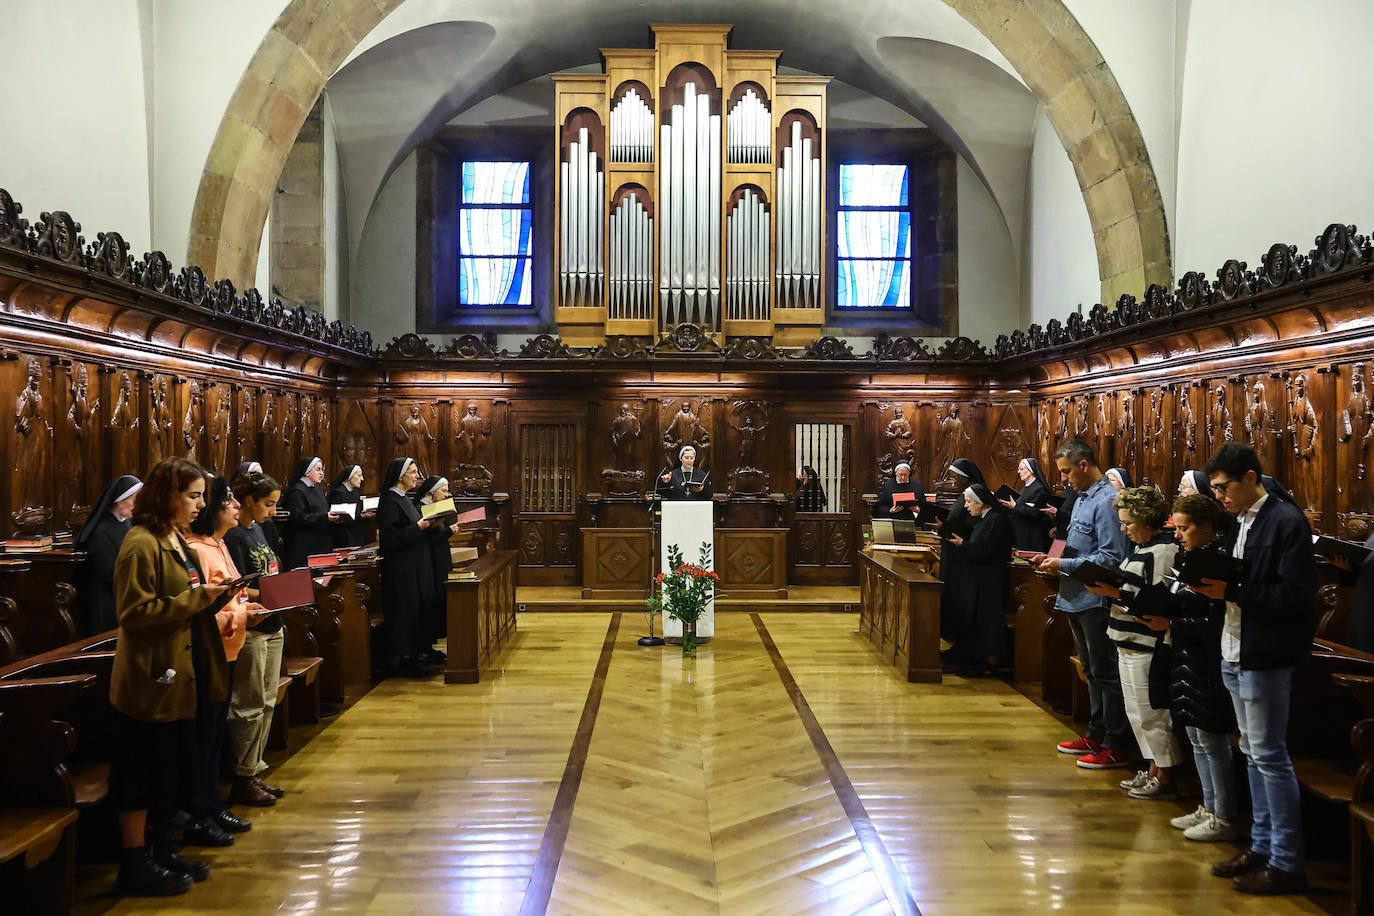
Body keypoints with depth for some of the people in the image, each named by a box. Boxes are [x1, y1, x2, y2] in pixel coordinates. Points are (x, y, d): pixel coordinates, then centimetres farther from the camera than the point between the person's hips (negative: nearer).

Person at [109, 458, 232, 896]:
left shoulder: (176, 541, 15)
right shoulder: (141, 544, -16)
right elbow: (135, 612, -21)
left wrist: (210, 597, 8)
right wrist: (195, 599, -21)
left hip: (177, 676, 10)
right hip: (150, 679, -10)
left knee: (171, 770, 17)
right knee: (143, 773, 2)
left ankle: (161, 850, 30)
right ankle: (134, 865, 14)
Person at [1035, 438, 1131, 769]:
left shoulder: (1107, 500, -17)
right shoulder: (1082, 498, 15)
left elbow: (1111, 556, -22)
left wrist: (1065, 565, -19)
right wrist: (1054, 559, 5)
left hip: (1097, 601, -10)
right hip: (1077, 599, 10)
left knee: (1106, 673, -1)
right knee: (1092, 671, 18)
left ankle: (1116, 746, 8)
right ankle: (1096, 735, 29)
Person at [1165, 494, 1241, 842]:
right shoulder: (1194, 555, 11)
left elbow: (1215, 620, -21)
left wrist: (1172, 623, -18)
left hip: (1209, 660, -10)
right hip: (1189, 657, 10)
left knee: (1210, 736, -1)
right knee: (1195, 733, 16)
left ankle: (1226, 818, 11)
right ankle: (1209, 808, 28)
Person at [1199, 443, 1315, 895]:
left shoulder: (1286, 521, -14)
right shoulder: (1242, 522, 12)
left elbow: (1296, 595, -20)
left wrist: (1231, 591, -22)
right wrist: (1211, 584, -3)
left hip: (1265, 657, -9)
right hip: (1235, 653, 9)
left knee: (1269, 755, -2)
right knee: (1254, 753, 15)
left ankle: (1287, 863, 9)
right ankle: (1262, 846, 26)